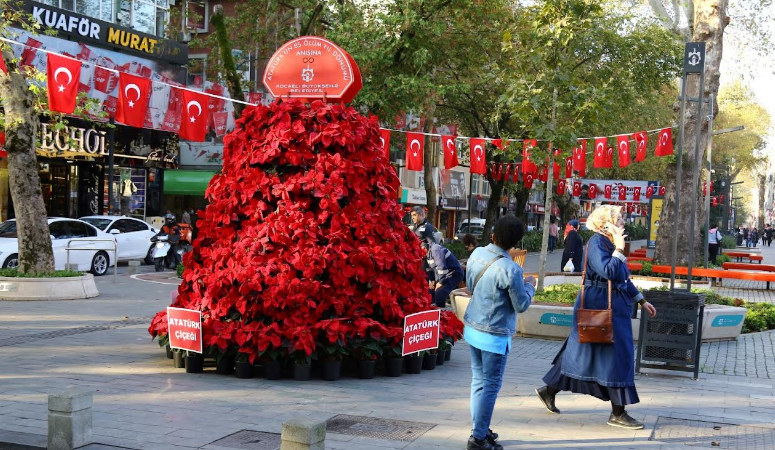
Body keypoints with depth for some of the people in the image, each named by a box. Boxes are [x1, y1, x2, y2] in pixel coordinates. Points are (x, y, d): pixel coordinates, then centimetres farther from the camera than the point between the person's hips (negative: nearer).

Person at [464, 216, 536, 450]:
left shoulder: (477, 254, -2)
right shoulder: (510, 270, -22)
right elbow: (521, 305, -11)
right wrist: (529, 286, 5)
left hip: (472, 328, 7)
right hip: (494, 335, -7)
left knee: (478, 381, 17)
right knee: (490, 386, 3)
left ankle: (481, 428, 28)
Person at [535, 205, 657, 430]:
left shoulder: (610, 243, 13)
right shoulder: (597, 243, -15)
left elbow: (623, 278, 21)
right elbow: (608, 271, -29)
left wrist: (641, 301, 22)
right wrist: (619, 248, -22)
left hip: (613, 306, 10)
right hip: (600, 306, -10)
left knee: (581, 352, 15)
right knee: (617, 354, -5)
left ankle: (549, 391, 25)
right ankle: (618, 413, 3)